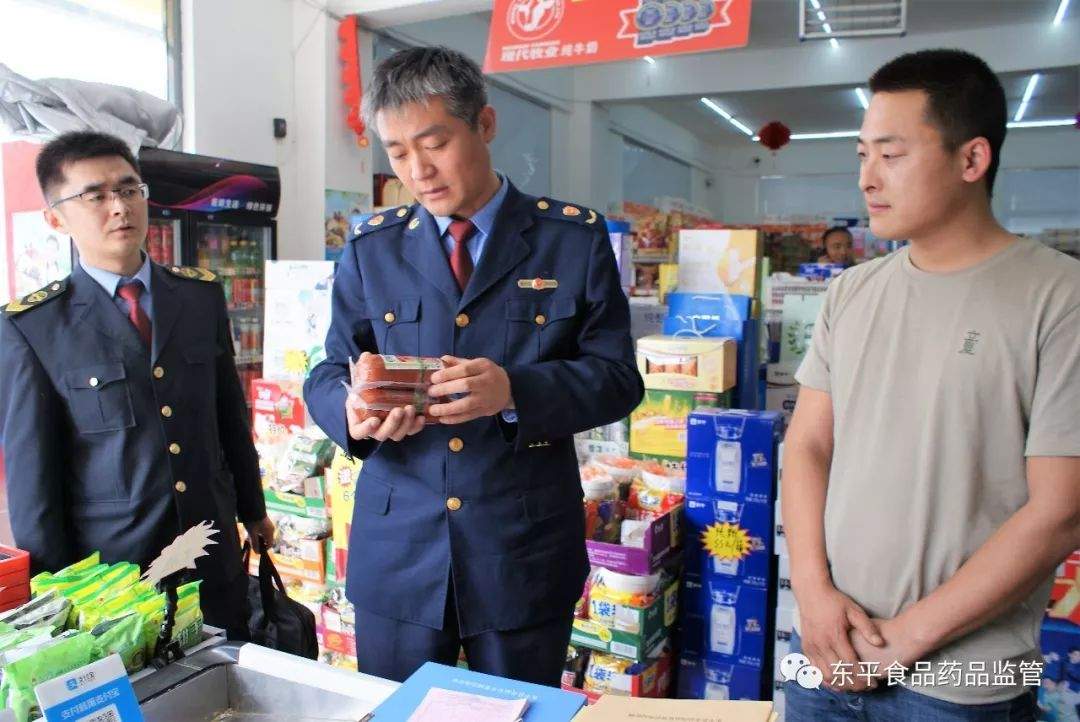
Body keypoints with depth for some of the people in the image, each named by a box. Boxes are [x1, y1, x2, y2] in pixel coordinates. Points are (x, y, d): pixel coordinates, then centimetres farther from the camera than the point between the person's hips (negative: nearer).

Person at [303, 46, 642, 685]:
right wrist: (353, 411, -19)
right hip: (398, 552, 2)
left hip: (525, 553, -1)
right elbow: (327, 375, 5)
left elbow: (616, 376, -6)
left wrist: (514, 391, -24)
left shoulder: (574, 238, -2)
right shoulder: (371, 249, 4)